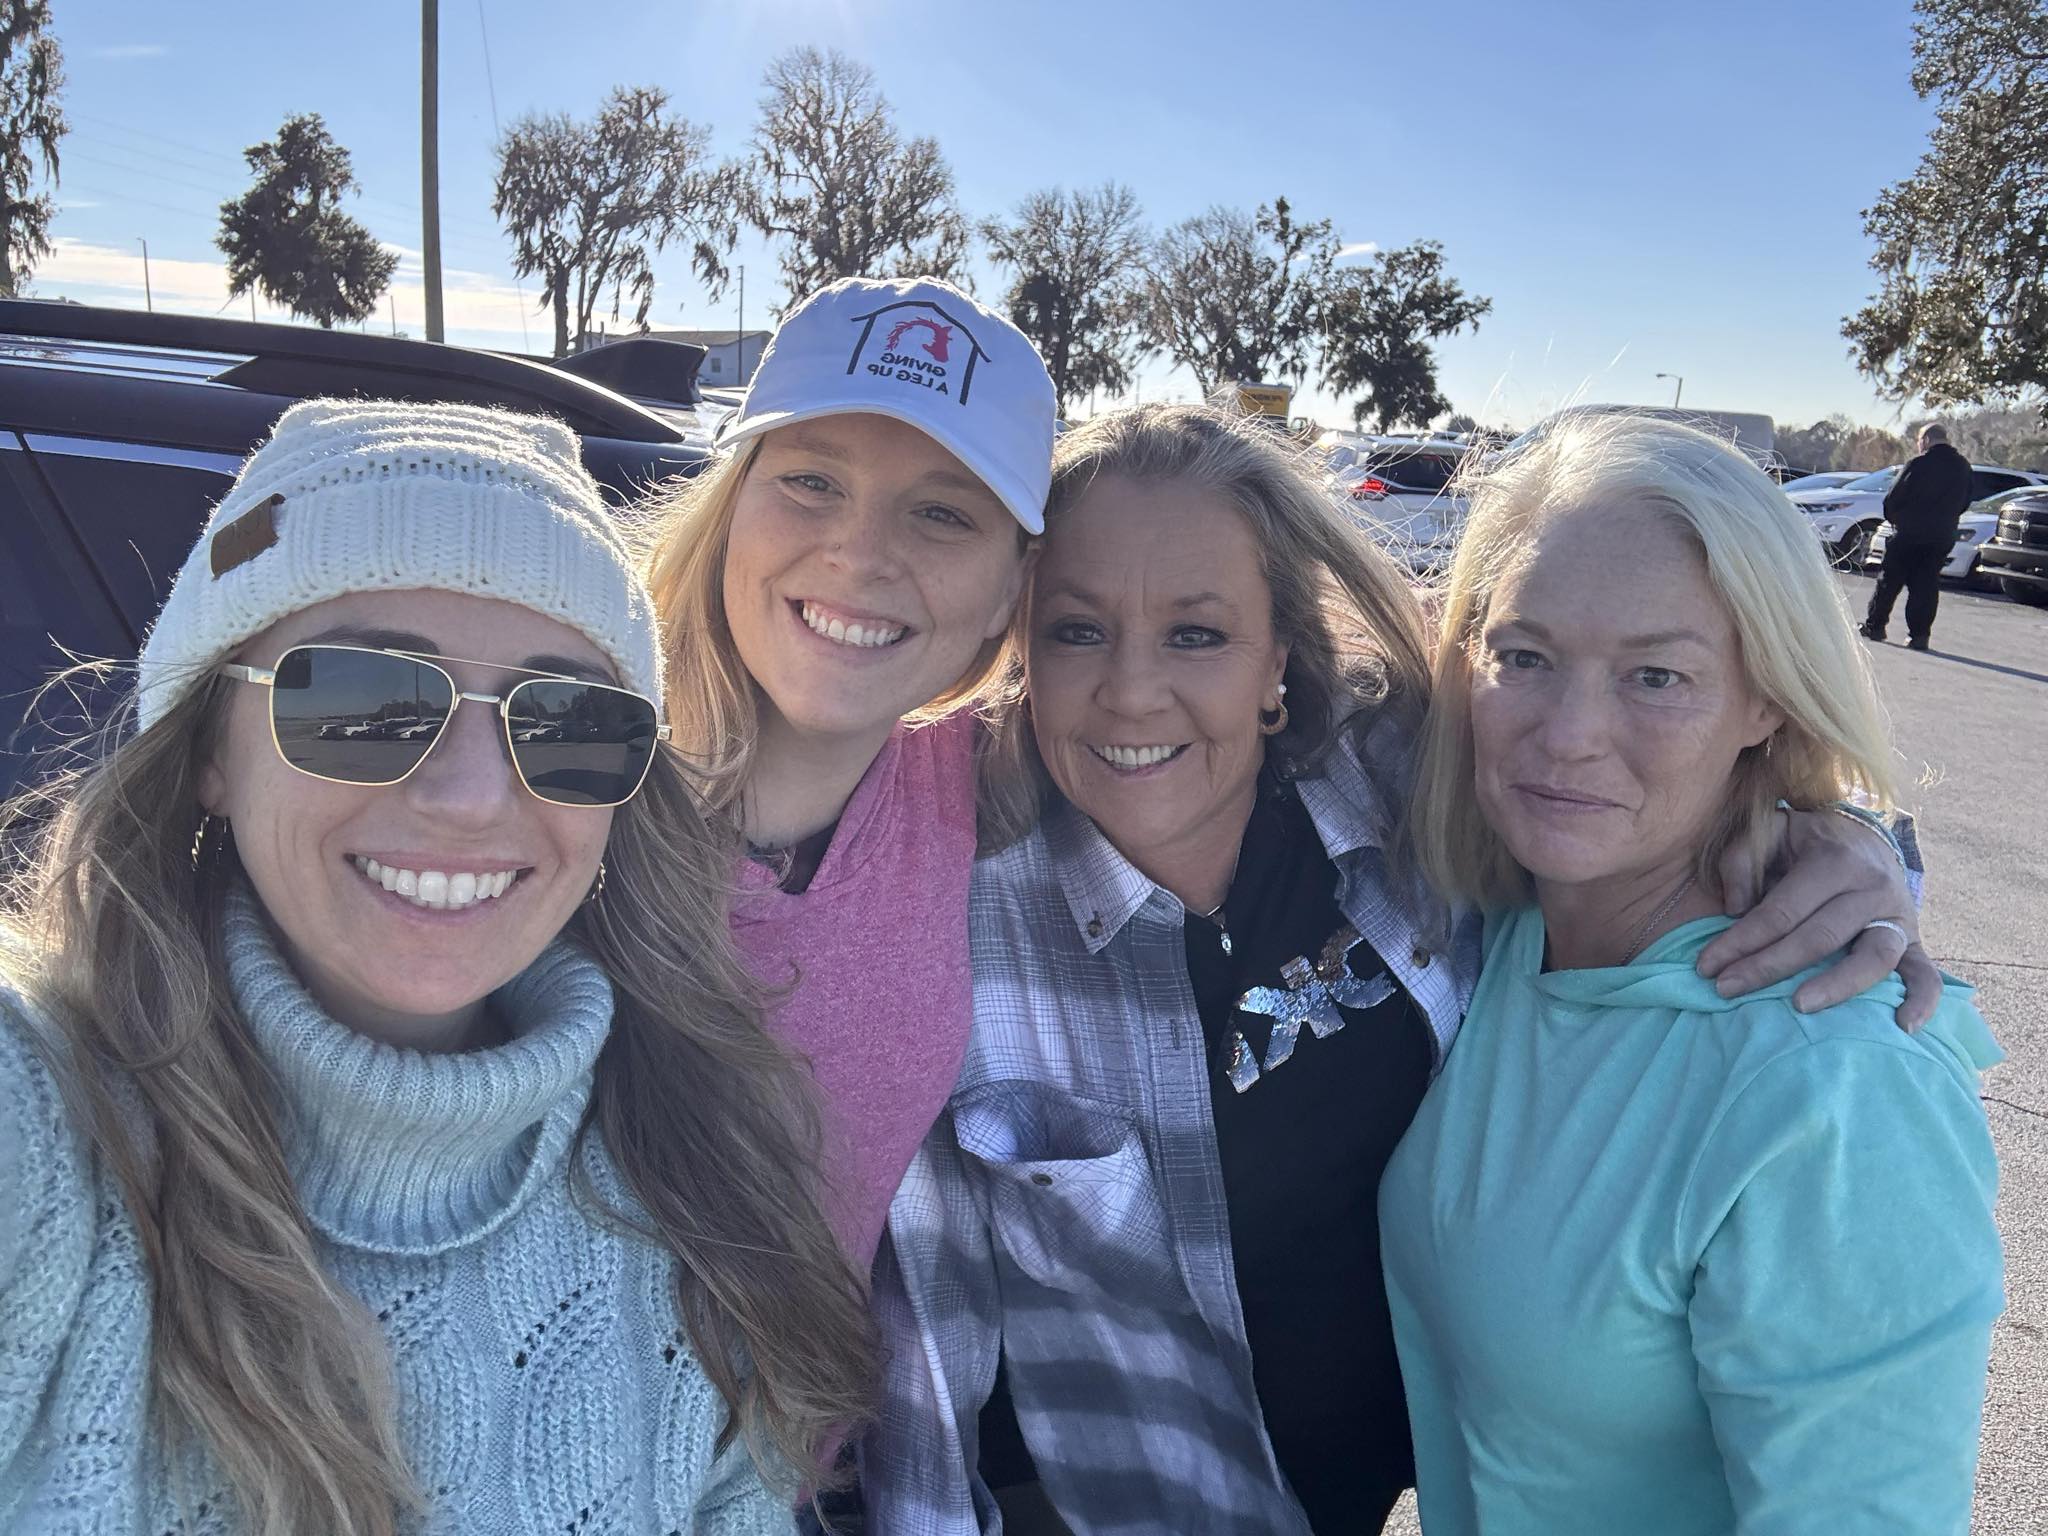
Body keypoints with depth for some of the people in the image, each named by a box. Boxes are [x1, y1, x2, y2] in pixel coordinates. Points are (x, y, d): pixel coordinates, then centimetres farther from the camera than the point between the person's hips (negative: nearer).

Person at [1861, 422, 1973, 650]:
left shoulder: (1920, 463, -11)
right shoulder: (1963, 467, 8)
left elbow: (1894, 497, -9)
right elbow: (1964, 503, 14)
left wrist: (1893, 517, 9)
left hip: (1911, 532, -5)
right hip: (1943, 537, 5)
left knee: (1889, 580, 5)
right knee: (1926, 585, 7)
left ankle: (1874, 625, 9)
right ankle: (1919, 635, 4)